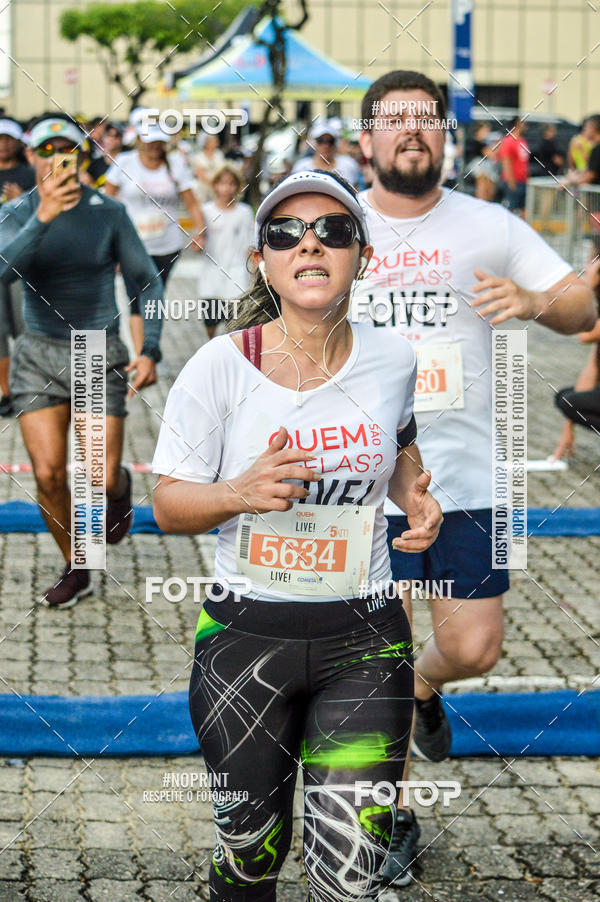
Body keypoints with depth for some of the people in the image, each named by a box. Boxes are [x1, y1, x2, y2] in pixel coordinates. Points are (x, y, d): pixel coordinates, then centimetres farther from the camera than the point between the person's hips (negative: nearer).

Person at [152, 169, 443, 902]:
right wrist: (242, 492, -25)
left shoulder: (392, 360, -2)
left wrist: (416, 501, 0)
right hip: (245, 633, -1)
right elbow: (168, 505, -5)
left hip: (364, 634, 2)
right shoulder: (221, 365, -11)